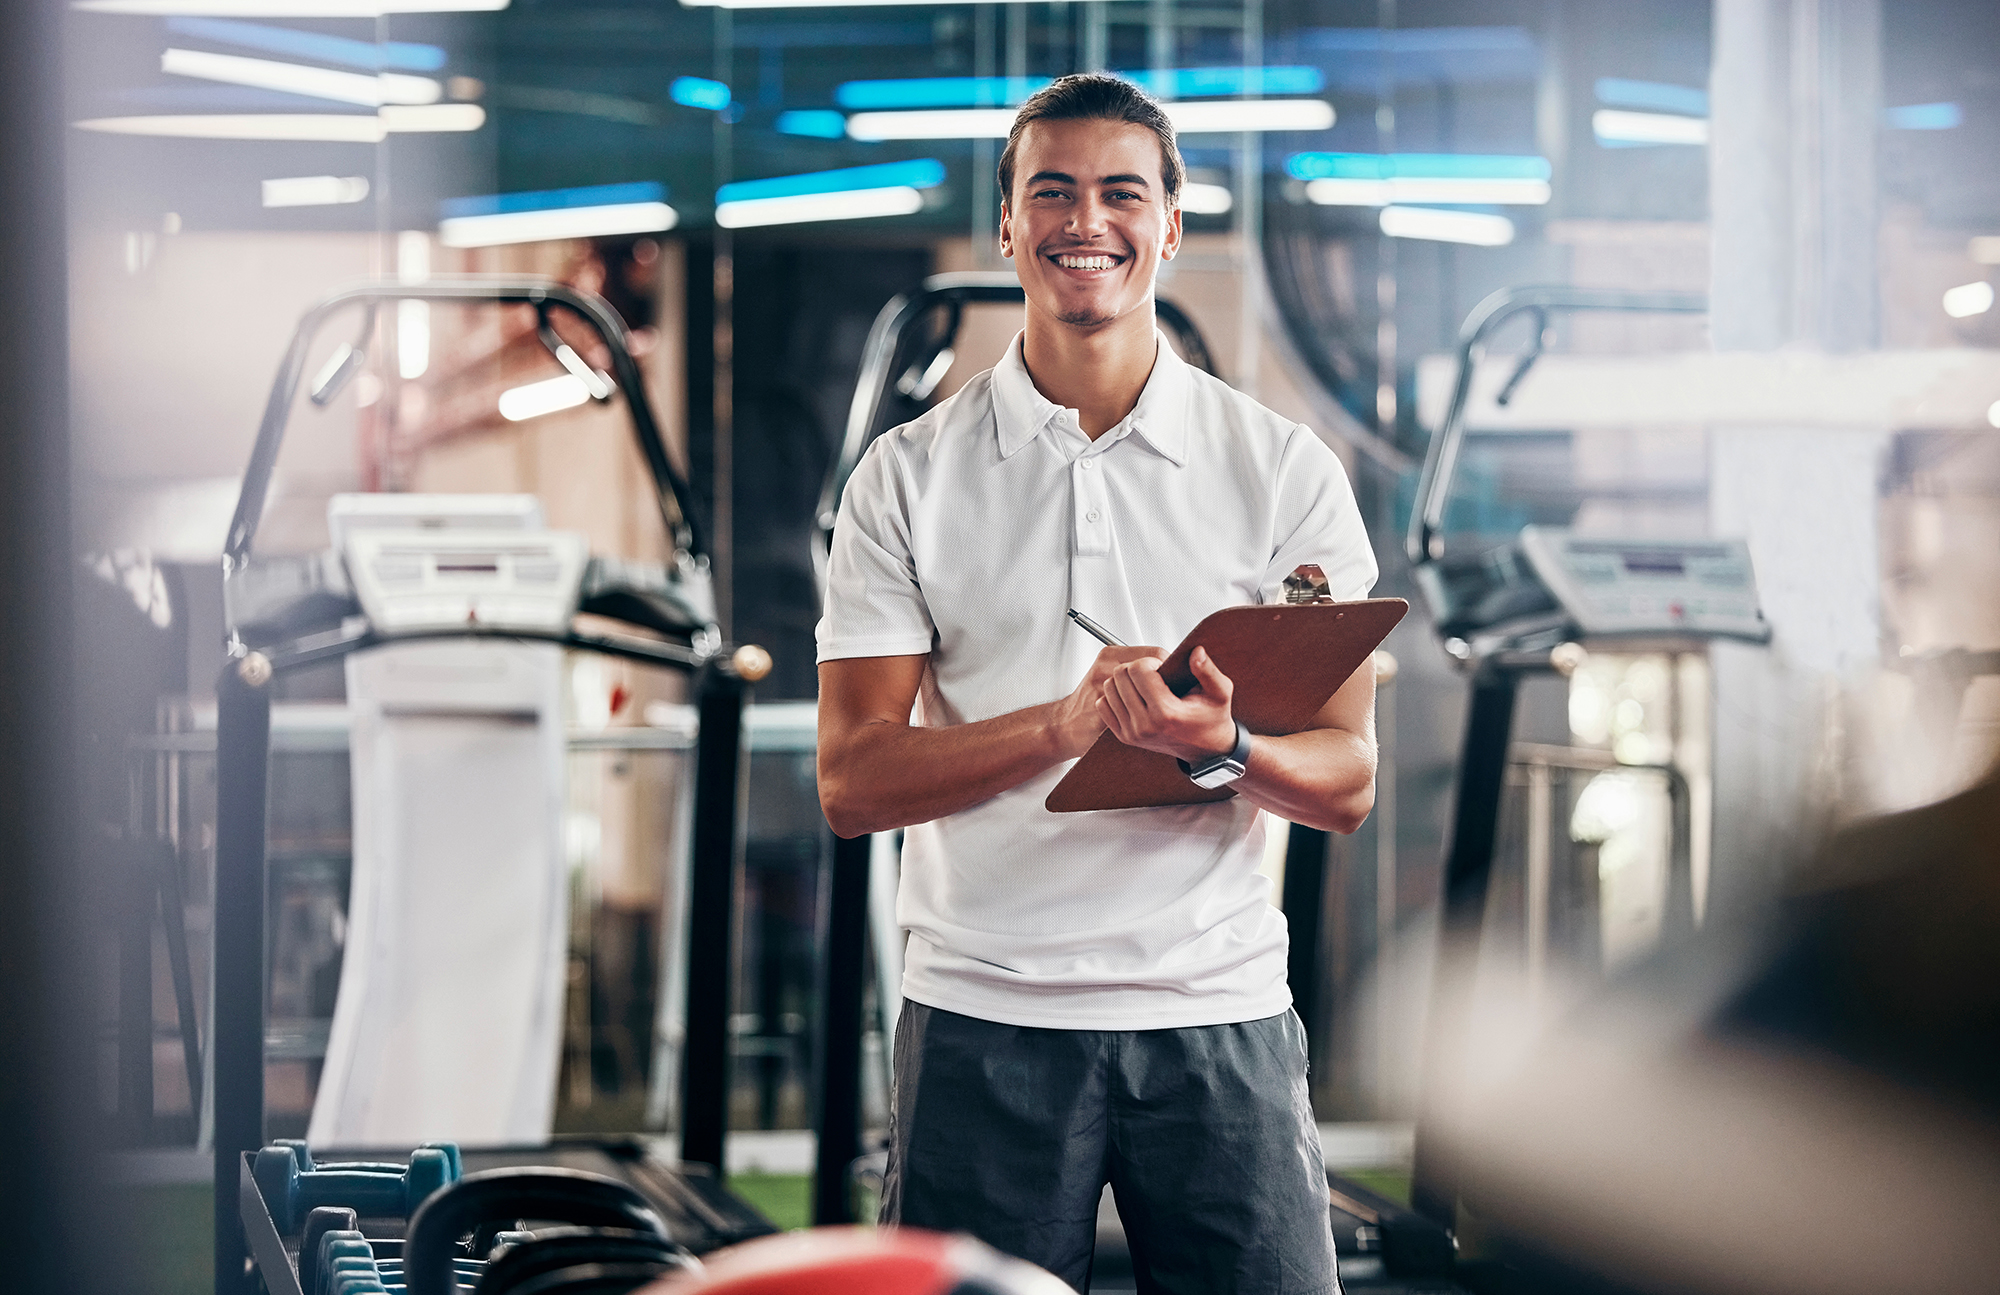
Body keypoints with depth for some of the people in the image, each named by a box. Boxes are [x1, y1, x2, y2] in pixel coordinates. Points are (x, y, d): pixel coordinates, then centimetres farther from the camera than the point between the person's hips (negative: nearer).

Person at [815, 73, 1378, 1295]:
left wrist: (1219, 745, -19)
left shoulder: (1286, 470, 6)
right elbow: (853, 782, -3)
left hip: (1218, 1009, 1)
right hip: (985, 1012, 0)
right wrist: (1068, 723, -19)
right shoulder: (910, 477, 4)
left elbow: (1346, 781, 3)